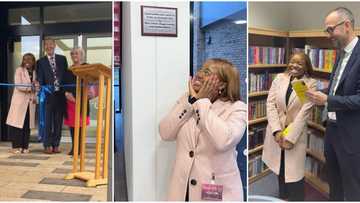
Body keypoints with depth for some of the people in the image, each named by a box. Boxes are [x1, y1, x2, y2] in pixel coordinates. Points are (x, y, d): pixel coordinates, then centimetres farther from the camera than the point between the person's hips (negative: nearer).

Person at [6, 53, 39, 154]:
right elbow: (18, 86, -10)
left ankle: (25, 146, 7)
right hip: (20, 101, -4)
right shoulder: (19, 70, 0)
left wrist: (35, 97, -4)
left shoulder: (34, 72, 12)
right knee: (17, 124, -5)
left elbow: (36, 87, 12)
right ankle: (16, 146, 1)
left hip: (30, 102, 4)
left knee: (27, 125, 3)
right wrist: (30, 88, -16)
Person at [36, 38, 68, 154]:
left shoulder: (62, 59, 11)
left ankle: (56, 145, 14)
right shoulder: (41, 62, 6)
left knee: (58, 122, 6)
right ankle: (48, 145, 8)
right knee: (48, 122, 1)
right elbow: (40, 79, -1)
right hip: (48, 95, -1)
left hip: (61, 94, 2)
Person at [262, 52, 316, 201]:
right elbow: (270, 104, -4)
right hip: (276, 132, 3)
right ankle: (282, 197, 36)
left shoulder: (311, 84, -6)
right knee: (279, 168, 17)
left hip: (296, 133, -3)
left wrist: (290, 137, -16)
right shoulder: (279, 78, 2)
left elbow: (304, 112, -12)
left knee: (294, 174, -2)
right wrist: (277, 130, -14)